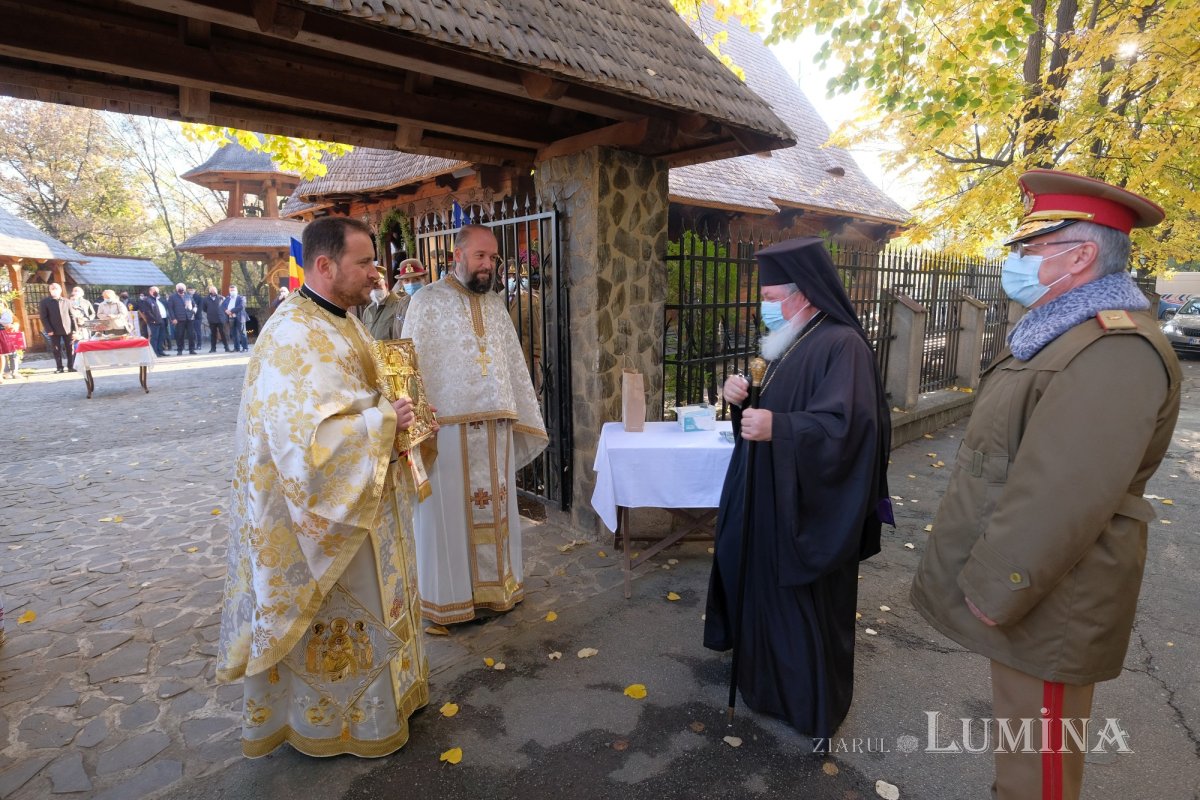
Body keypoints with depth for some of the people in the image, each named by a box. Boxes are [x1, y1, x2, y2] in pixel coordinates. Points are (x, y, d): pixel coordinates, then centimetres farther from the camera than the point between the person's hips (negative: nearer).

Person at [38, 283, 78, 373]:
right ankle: (59, 367, 10)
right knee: (56, 350, 3)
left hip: (68, 329, 1)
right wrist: (49, 330, -12)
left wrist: (74, 329, -1)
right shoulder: (44, 302, 3)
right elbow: (43, 317, -2)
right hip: (54, 331, -1)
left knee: (70, 349, 3)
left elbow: (72, 316, 7)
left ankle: (71, 366, 12)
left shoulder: (67, 301, 9)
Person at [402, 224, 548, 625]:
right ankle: (447, 595, 20)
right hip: (448, 426, -5)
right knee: (449, 511, 4)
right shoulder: (428, 301, -3)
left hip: (495, 427, 5)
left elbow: (514, 364, 14)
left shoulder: (496, 305, 13)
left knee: (495, 507, 13)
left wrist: (525, 417, 11)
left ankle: (493, 584, 29)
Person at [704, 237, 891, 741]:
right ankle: (772, 676, 43)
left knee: (806, 606, 6)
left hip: (808, 510, -9)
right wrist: (743, 397, -5)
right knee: (767, 594, 21)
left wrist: (777, 429, -38)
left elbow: (845, 426, -29)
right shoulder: (792, 342, 9)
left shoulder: (841, 345, -20)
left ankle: (813, 704, 27)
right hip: (773, 499, 9)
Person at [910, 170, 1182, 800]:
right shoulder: (1057, 335, 12)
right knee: (1020, 740, 25)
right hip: (1017, 583, 10)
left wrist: (994, 591, -20)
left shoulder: (1116, 351, -23)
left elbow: (1061, 496, -29)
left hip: (1044, 601, -10)